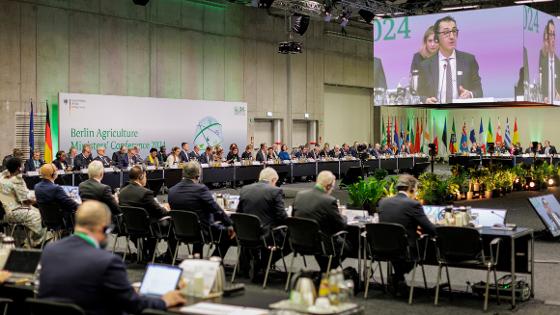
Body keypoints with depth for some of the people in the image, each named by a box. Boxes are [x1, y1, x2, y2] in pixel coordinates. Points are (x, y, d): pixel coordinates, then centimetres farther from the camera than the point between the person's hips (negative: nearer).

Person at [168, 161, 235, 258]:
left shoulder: (172, 191, -4)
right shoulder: (200, 189, -20)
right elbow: (216, 210, -17)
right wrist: (230, 225, -7)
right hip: (204, 232, -6)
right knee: (228, 233, 14)